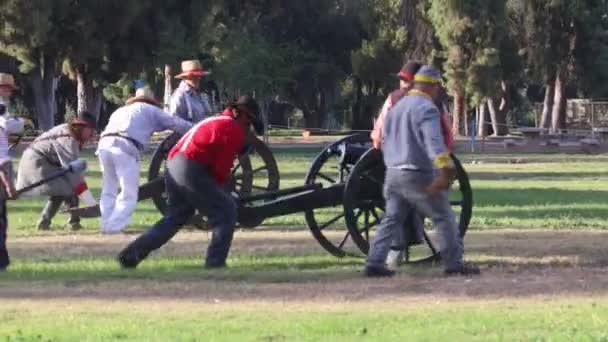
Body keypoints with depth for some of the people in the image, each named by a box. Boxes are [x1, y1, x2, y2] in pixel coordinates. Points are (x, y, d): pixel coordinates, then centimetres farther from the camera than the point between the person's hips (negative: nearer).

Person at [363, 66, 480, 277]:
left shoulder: (396, 107, 14)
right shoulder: (426, 109, -13)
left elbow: (385, 142, 23)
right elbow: (434, 142, -26)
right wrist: (446, 170, -34)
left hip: (393, 173, 8)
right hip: (419, 176, -8)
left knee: (392, 219, 10)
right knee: (444, 218, 3)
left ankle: (374, 262, 0)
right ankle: (454, 263, 6)